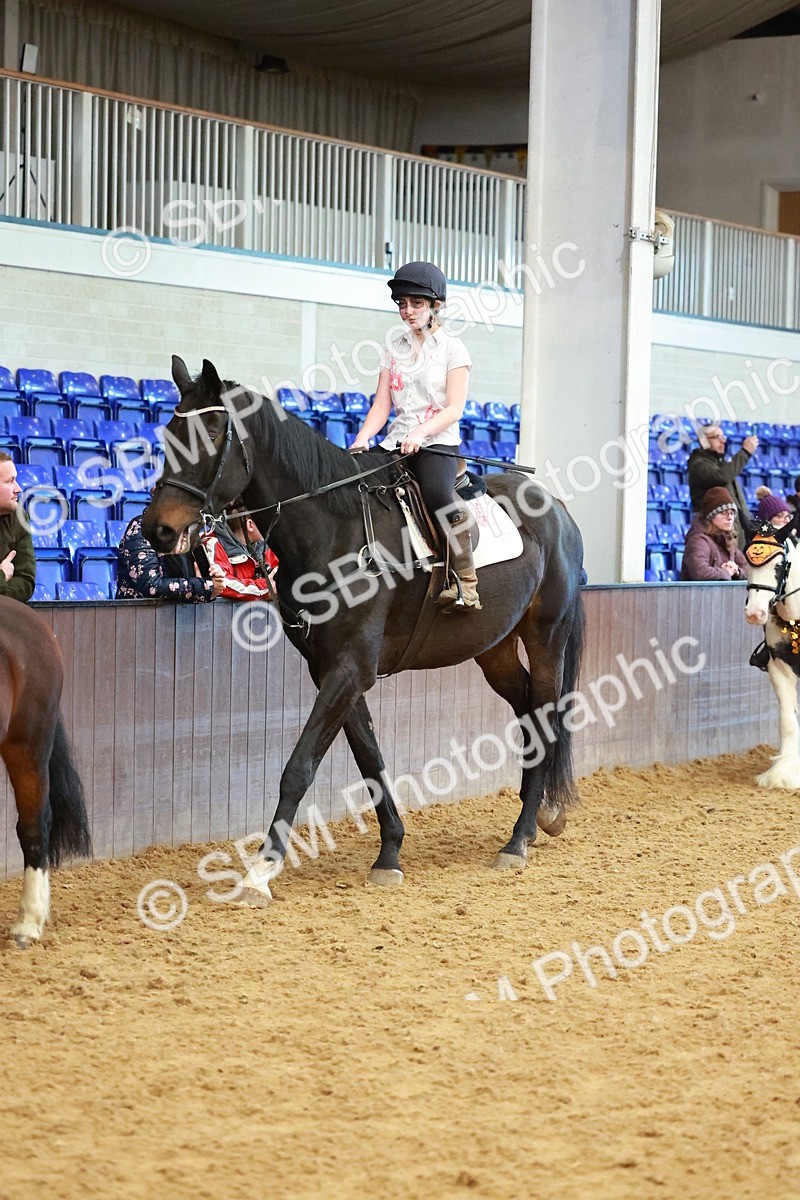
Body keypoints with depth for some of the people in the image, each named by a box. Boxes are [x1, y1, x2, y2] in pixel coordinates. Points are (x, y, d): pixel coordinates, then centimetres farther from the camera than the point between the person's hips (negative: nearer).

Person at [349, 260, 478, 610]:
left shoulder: (452, 349, 3)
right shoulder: (394, 350, 17)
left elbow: (454, 409, -6)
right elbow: (381, 406, 11)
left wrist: (421, 432, -23)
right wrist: (361, 440, -8)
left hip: (438, 442, -5)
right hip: (398, 443, 5)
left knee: (437, 492, -36)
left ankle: (466, 584, -30)